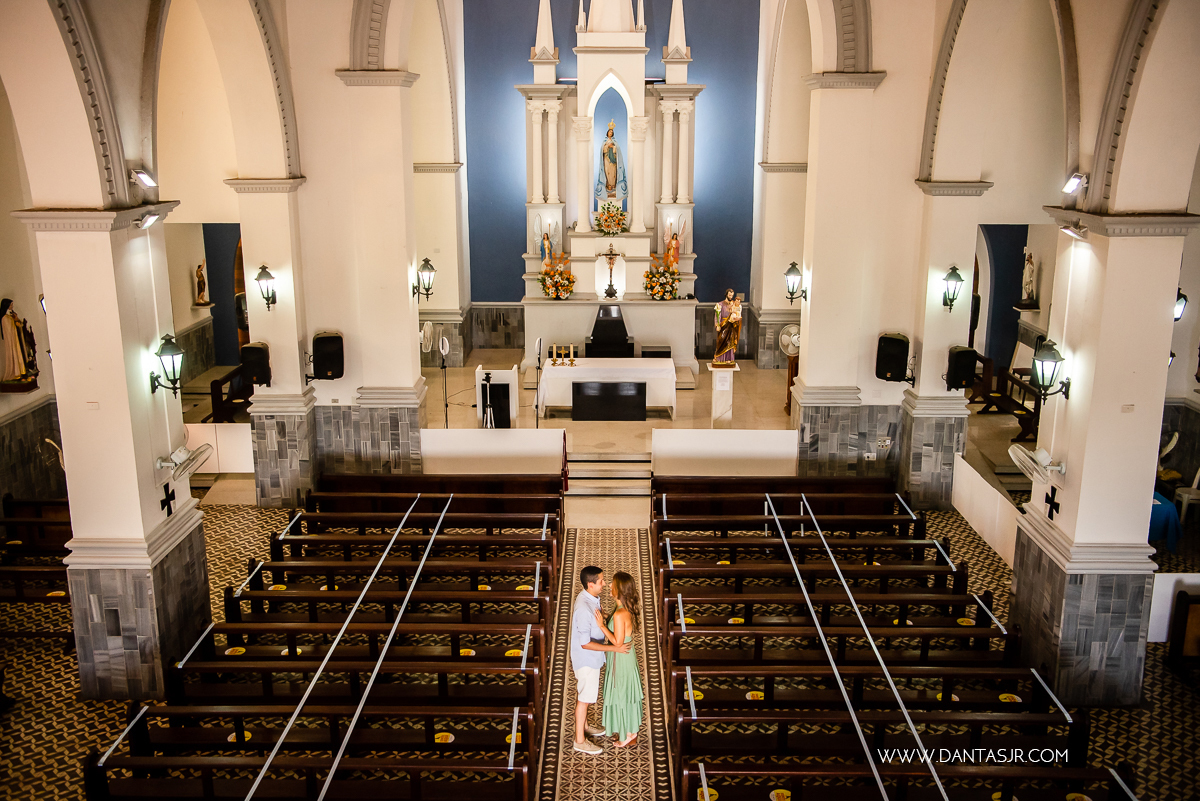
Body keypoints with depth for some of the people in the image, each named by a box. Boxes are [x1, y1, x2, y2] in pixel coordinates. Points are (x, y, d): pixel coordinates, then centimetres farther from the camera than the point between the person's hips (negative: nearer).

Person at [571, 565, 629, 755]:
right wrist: (613, 648, -29)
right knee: (585, 698, 5)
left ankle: (584, 727, 43)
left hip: (591, 657, 9)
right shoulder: (583, 608, -33)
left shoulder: (591, 598, -3)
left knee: (586, 694, 24)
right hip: (586, 659, -9)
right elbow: (585, 643, -30)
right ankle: (580, 741, 19)